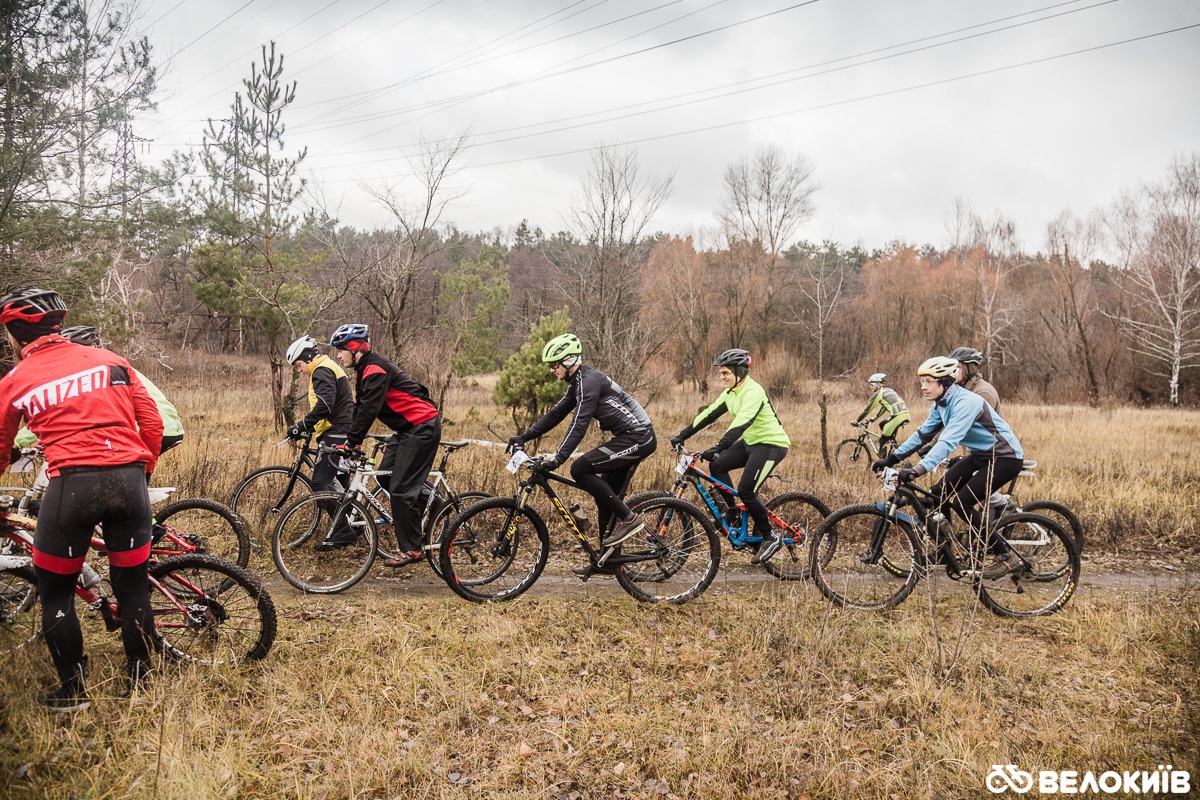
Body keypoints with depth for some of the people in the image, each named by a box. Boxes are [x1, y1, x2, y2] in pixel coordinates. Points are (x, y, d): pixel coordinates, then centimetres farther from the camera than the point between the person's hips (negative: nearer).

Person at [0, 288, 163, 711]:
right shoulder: (110, 360, 13)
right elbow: (152, 422, 9)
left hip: (71, 485, -3)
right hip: (129, 481, 3)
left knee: (55, 592, 16)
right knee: (132, 587, 16)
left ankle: (73, 689, 21)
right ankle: (140, 682, 23)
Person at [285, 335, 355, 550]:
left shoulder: (322, 371, -10)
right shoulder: (330, 368, 23)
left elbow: (325, 405, -25)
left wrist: (301, 426, -22)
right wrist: (306, 427, 22)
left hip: (335, 434, -11)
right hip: (342, 433, 11)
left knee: (321, 481, -14)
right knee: (336, 482, 14)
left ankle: (343, 531, -16)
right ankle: (346, 530, 19)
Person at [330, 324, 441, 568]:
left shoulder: (375, 370, -19)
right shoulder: (364, 370, 14)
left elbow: (369, 409, -24)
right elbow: (360, 408, 18)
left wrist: (351, 442, -20)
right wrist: (351, 439, 13)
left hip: (422, 427, -10)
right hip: (408, 428, 10)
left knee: (400, 489, -10)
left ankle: (411, 549, -4)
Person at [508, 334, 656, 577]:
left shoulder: (590, 381, -18)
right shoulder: (578, 382, 14)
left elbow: (579, 424, -27)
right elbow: (556, 413, 19)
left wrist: (557, 458, -32)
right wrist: (524, 436, 15)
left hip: (637, 438, -10)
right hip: (634, 438, 10)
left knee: (580, 469, -18)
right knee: (605, 498, 12)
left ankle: (628, 518, -11)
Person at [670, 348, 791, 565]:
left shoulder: (752, 392, -23)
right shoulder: (730, 393, 5)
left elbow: (741, 423, -36)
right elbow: (709, 414, 5)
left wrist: (718, 448, -45)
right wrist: (682, 435, -2)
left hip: (772, 444, -9)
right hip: (751, 442, 9)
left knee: (746, 490, -16)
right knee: (717, 466, -5)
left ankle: (770, 538, 0)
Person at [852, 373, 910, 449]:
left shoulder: (878, 393, 1)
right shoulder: (889, 391, 25)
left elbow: (867, 410, 3)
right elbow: (882, 410, 31)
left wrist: (856, 422, 12)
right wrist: (871, 420, 33)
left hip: (897, 417, -8)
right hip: (905, 415, 8)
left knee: (882, 441, 4)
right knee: (882, 424, 29)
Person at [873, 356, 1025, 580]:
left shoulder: (966, 402, -28)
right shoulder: (941, 404, 0)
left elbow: (948, 441, -39)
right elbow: (923, 434, 7)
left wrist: (918, 470, -49)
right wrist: (892, 459, 0)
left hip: (1005, 457, -9)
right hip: (980, 455, 9)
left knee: (963, 502, -18)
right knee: (939, 493, 1)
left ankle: (1005, 557, -5)